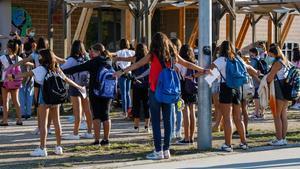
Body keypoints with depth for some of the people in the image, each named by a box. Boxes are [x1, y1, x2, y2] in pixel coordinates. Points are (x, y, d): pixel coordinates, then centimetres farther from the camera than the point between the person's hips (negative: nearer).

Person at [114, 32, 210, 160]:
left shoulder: (153, 55, -5)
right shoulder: (172, 55, 6)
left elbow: (137, 65, -10)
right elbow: (188, 64, 15)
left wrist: (122, 72, -9)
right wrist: (203, 71, 27)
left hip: (155, 91, -4)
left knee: (156, 121, 0)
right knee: (167, 121, 9)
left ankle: (158, 151, -1)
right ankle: (166, 150, 13)